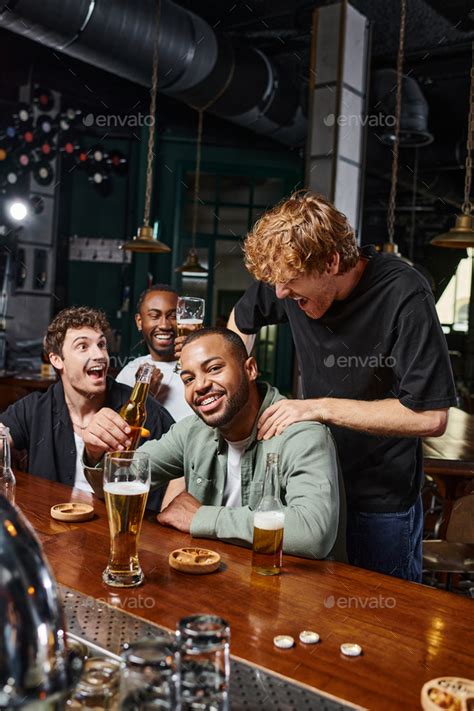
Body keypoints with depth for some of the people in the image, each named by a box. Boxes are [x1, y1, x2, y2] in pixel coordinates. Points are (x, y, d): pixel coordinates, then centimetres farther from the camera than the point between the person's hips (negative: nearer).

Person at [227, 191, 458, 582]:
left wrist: (322, 407, -25)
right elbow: (242, 319, 15)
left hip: (383, 497, -4)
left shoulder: (404, 295, -23)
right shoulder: (293, 275, -8)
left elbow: (430, 417, -25)